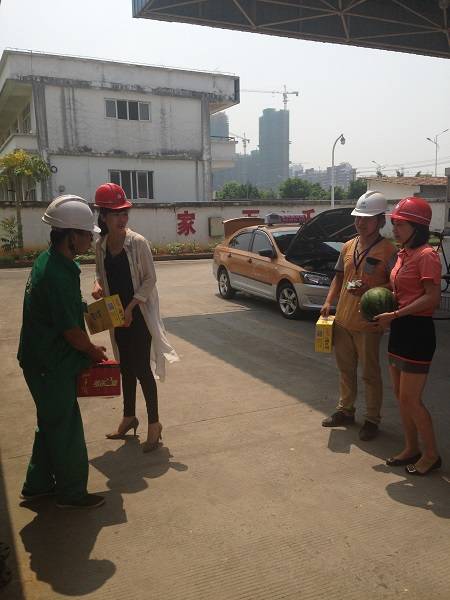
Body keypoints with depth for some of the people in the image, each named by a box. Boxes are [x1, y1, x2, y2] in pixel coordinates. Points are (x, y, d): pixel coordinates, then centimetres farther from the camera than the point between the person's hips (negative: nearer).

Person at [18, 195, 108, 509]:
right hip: (52, 365, -10)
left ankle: (38, 484, 37)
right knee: (66, 429, 6)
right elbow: (71, 331, -22)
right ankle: (72, 492, 23)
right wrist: (94, 351, -4)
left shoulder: (49, 260, 5)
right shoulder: (57, 274, -27)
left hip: (45, 359, 10)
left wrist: (89, 347, 14)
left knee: (52, 423, 21)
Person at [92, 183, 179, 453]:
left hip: (140, 314, -5)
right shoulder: (101, 245, 2)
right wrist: (98, 285, -7)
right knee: (126, 367, 16)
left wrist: (131, 307, -18)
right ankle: (129, 417, 32)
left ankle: (154, 423, 10)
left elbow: (150, 279, -12)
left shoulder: (138, 242, -13)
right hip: (117, 315, 5)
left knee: (142, 369, -3)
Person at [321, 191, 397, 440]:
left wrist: (369, 291, -25)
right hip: (342, 320, 6)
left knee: (370, 374, 6)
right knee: (345, 369, 19)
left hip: (368, 324, -6)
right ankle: (345, 410, 35)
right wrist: (328, 302, 5)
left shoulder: (388, 250, -10)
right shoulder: (348, 247, 9)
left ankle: (372, 419, 20)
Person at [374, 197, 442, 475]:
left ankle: (431, 454, 16)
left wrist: (394, 315, -21)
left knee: (411, 400, -2)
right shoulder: (404, 254, 12)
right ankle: (411, 448, 29)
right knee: (401, 396, 15)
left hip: (417, 331, -9)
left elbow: (432, 297, -21)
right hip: (399, 330, 9)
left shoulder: (426, 255, -15)